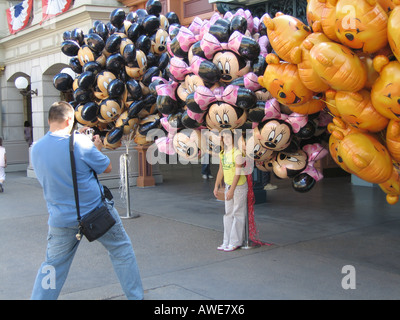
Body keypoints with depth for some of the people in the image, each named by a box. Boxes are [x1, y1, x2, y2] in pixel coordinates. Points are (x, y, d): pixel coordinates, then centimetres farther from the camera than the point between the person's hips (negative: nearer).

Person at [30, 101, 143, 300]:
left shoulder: (35, 149, -2)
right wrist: (97, 149, 11)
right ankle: (135, 295, 23)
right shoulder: (80, 143, -17)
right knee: (121, 251, 15)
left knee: (53, 263, 16)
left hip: (61, 220, 3)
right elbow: (107, 168, -7)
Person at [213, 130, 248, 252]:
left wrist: (232, 190, -23)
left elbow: (238, 173, -21)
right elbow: (221, 170, 13)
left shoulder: (237, 153, -18)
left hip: (239, 186, -8)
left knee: (238, 214, 0)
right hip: (228, 186, 8)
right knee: (228, 214, 11)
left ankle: (236, 242, 7)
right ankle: (227, 241, 18)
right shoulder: (222, 153, 7)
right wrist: (216, 186, 10)